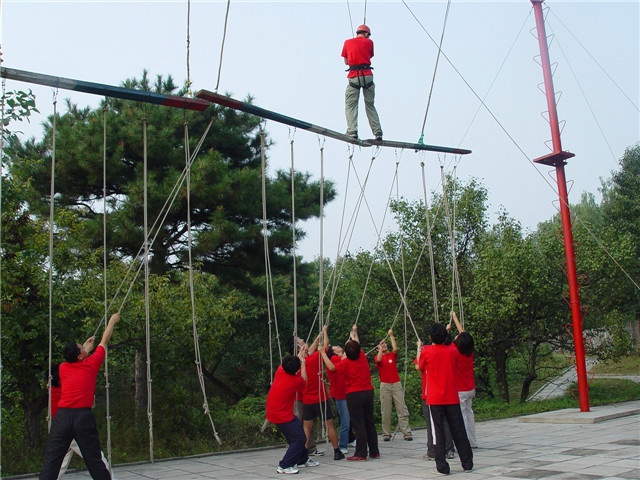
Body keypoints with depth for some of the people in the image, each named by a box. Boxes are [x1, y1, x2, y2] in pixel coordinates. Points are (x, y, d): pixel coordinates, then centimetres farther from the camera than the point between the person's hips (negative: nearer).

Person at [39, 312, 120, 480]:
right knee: (94, 460, 6)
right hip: (84, 417, -2)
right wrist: (112, 321, 30)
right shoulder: (90, 365, 2)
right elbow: (104, 341, 16)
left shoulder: (63, 368, 10)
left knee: (51, 461, 1)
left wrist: (85, 349, 49)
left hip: (62, 417, 2)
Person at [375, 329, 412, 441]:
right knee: (386, 411, 0)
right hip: (385, 386, -1)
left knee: (402, 409, -3)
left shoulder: (392, 355, 10)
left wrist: (391, 336, -8)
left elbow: (395, 349, -9)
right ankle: (386, 434, 5)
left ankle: (407, 433, -1)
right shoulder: (377, 357, 7)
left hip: (396, 384, 1)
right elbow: (379, 360, -15)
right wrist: (381, 348, -10)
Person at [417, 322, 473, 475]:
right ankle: (467, 463, 16)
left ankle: (442, 467, 0)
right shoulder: (452, 352, 2)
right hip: (452, 398, 3)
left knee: (438, 432, 1)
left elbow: (420, 366, 12)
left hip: (435, 399, -3)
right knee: (458, 430, 9)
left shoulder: (426, 352, -7)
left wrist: (419, 347, 25)